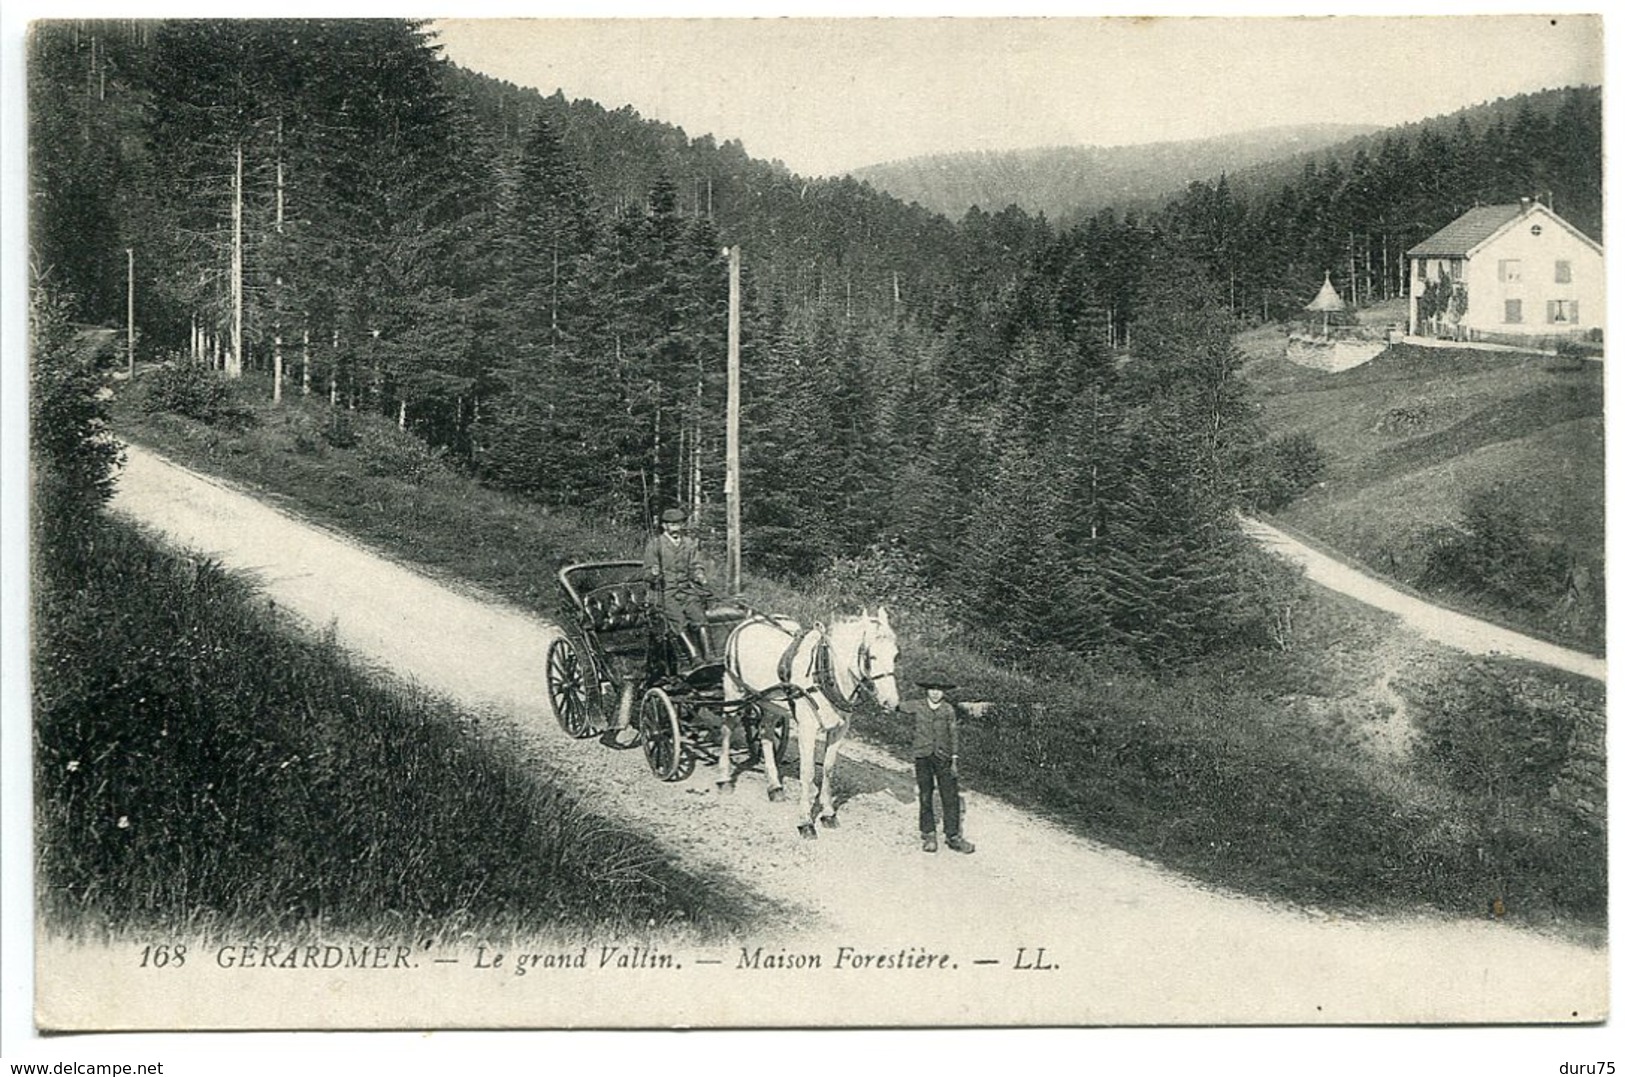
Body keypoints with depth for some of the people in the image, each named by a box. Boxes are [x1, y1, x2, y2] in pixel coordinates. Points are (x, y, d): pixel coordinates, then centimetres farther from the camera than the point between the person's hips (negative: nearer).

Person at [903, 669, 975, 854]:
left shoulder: (949, 710, 1)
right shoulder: (916, 707, -1)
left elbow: (954, 735, 4)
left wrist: (954, 759, 2)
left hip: (943, 757, 0)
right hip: (923, 757, 0)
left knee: (951, 796, -1)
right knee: (925, 797, 7)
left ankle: (953, 836, 5)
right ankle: (928, 834, 19)